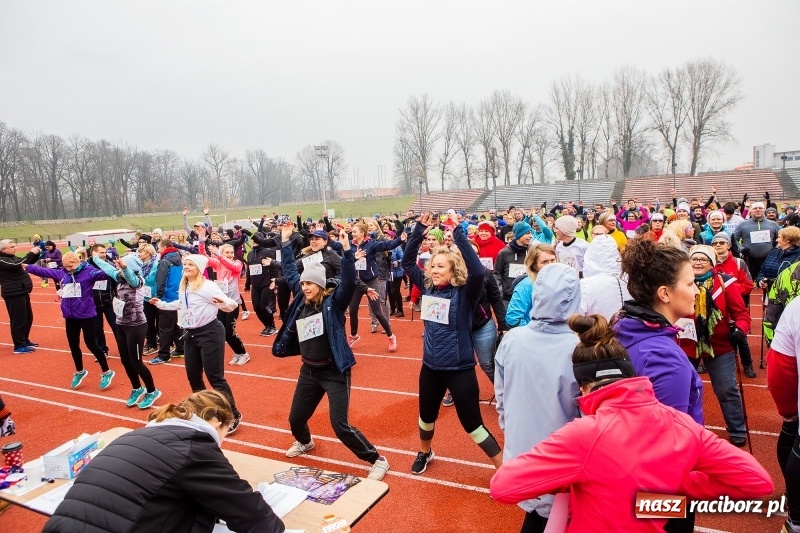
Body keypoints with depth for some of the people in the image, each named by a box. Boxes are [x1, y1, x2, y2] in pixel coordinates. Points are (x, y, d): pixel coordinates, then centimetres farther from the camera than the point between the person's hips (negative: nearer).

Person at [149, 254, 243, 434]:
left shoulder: (208, 286, -17)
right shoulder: (183, 288, 8)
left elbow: (232, 304, -23)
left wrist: (223, 303, -43)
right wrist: (160, 304, 22)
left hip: (209, 333, -8)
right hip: (191, 335, 8)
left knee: (215, 377, -6)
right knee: (193, 377, 14)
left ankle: (233, 415, 6)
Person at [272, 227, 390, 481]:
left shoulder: (333, 301, -13)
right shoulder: (301, 299, 2)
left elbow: (349, 282, -30)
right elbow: (290, 272, 10)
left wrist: (347, 252, -38)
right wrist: (285, 243, 8)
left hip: (334, 372, -6)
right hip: (309, 370, 7)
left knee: (340, 426, -10)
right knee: (296, 419, 18)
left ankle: (378, 460, 8)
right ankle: (304, 442, 54)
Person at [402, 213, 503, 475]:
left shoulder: (464, 293, -16)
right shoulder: (428, 287, -1)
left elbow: (477, 271, -35)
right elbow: (407, 262, 6)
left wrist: (459, 233, -32)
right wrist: (419, 230, -5)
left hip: (460, 369, -5)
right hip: (431, 367, 6)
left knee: (472, 423, 3)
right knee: (427, 416, 24)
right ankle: (424, 452, 52)